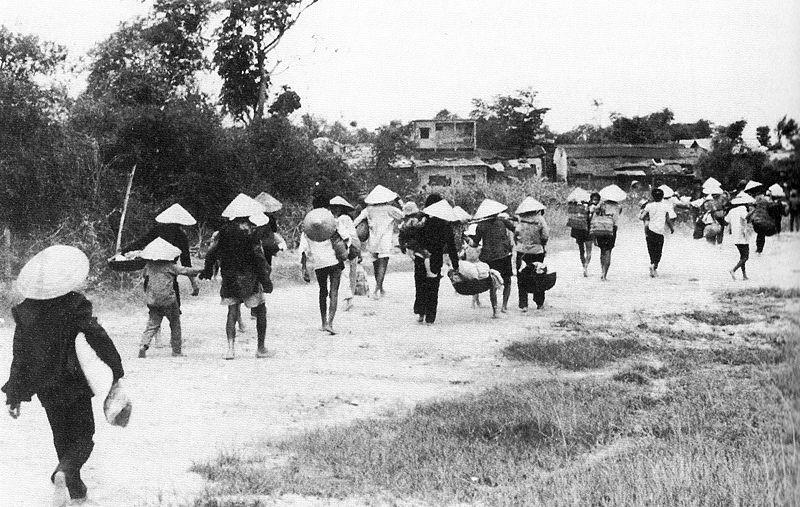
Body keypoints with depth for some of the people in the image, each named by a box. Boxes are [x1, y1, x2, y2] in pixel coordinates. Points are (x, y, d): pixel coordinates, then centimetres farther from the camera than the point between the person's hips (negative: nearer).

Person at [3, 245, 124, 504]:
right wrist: (117, 370, -1)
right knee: (83, 437, 7)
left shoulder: (24, 311, -5)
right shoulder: (76, 305, -16)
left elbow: (19, 356, -3)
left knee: (62, 437, 21)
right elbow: (99, 339, -14)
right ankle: (66, 471, -21)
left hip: (45, 389, 4)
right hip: (73, 385, -4)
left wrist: (14, 395, 2)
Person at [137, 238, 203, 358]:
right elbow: (186, 271, -2)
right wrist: (201, 269, 9)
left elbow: (145, 278, 17)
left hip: (152, 300, 4)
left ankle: (143, 345, -13)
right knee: (175, 324, 11)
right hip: (168, 299, -3)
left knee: (152, 324, 8)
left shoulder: (148, 266, 6)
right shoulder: (170, 266, -5)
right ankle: (176, 350, 14)